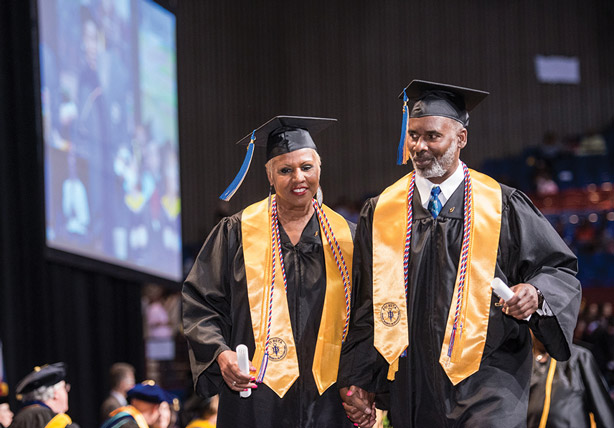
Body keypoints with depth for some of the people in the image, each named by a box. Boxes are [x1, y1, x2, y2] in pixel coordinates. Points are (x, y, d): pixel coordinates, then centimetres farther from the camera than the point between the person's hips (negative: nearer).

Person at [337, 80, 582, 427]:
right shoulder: (380, 214, 8)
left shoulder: (502, 207, 1)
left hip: (487, 386, -3)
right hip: (411, 389, 3)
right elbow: (366, 307, 12)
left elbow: (561, 271, 4)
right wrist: (357, 381, 8)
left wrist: (535, 293, -18)